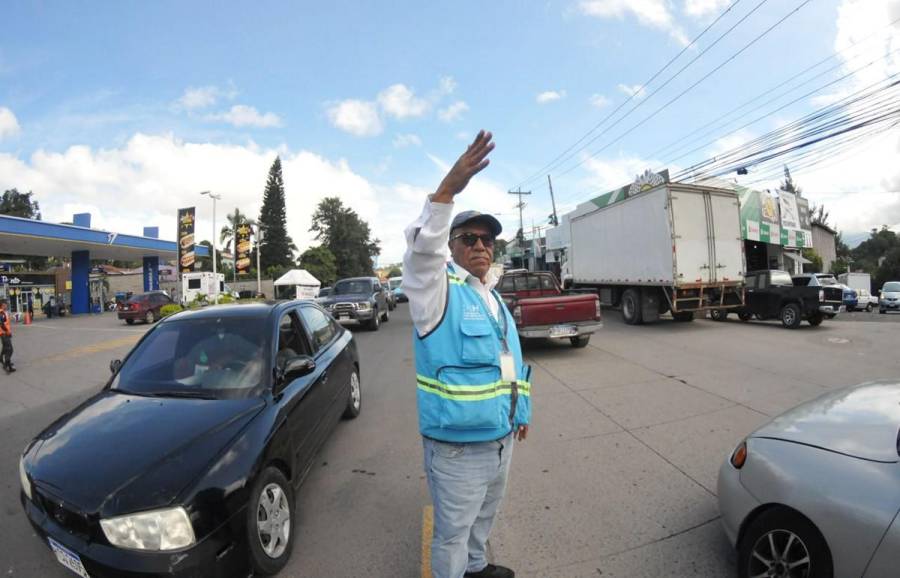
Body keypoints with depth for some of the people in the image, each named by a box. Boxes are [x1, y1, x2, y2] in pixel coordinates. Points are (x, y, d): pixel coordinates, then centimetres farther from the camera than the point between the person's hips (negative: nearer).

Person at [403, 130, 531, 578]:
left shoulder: (493, 296, 10)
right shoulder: (439, 288, -13)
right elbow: (421, 247, -35)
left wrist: (520, 411, 21)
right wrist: (447, 190, -47)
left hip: (500, 438, 8)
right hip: (457, 445, -8)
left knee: (483, 516, 30)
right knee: (452, 531, 12)